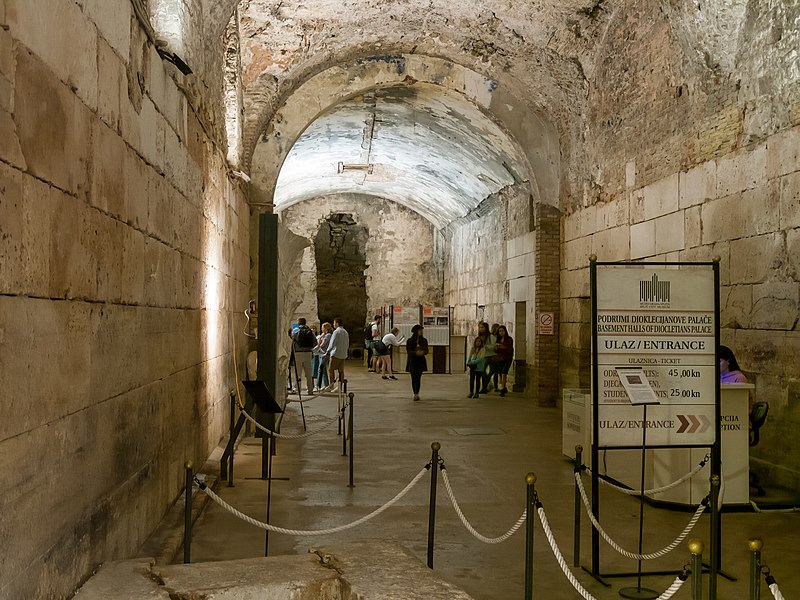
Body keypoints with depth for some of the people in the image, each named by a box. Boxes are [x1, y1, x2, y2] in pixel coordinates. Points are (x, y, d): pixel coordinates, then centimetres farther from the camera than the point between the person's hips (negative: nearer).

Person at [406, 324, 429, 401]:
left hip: (421, 361, 0)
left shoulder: (424, 340, 6)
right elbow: (408, 351, -7)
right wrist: (415, 353, -24)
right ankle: (415, 394, 13)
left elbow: (426, 350, 3)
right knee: (414, 378, 3)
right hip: (412, 361, 0)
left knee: (418, 378, -11)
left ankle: (416, 394, -17)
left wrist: (422, 352, -20)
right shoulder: (410, 341, -1)